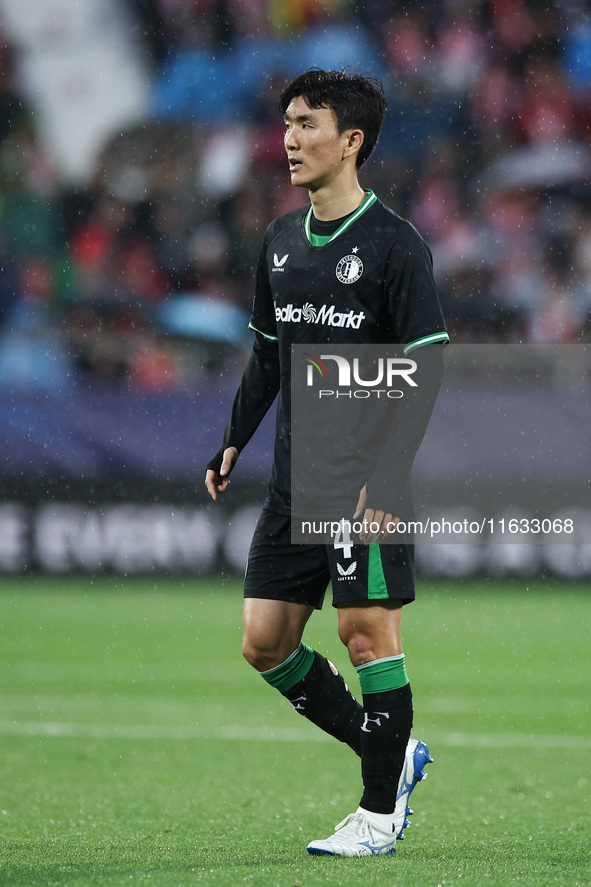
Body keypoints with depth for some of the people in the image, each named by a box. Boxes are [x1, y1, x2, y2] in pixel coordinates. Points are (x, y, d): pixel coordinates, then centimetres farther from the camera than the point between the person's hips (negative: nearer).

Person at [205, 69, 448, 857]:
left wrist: (387, 474, -19)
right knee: (264, 643, 5)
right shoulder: (281, 240, 11)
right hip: (294, 482, 7)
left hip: (367, 480, -7)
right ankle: (392, 754, 20)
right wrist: (234, 443, 16)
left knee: (368, 633, -7)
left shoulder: (395, 244, -9)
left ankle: (381, 811, 5)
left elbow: (426, 370, -12)